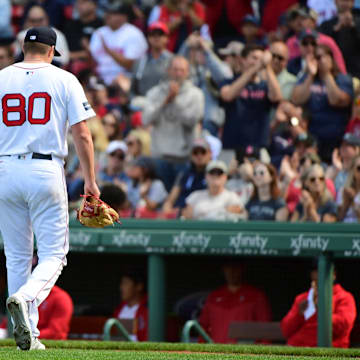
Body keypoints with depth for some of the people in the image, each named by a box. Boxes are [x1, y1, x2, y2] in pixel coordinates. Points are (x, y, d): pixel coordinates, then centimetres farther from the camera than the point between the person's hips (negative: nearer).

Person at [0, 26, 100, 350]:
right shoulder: (65, 80, 2)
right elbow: (82, 133, -3)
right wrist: (90, 180, 3)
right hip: (46, 173, -2)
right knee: (53, 254, 2)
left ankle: (27, 335, 9)